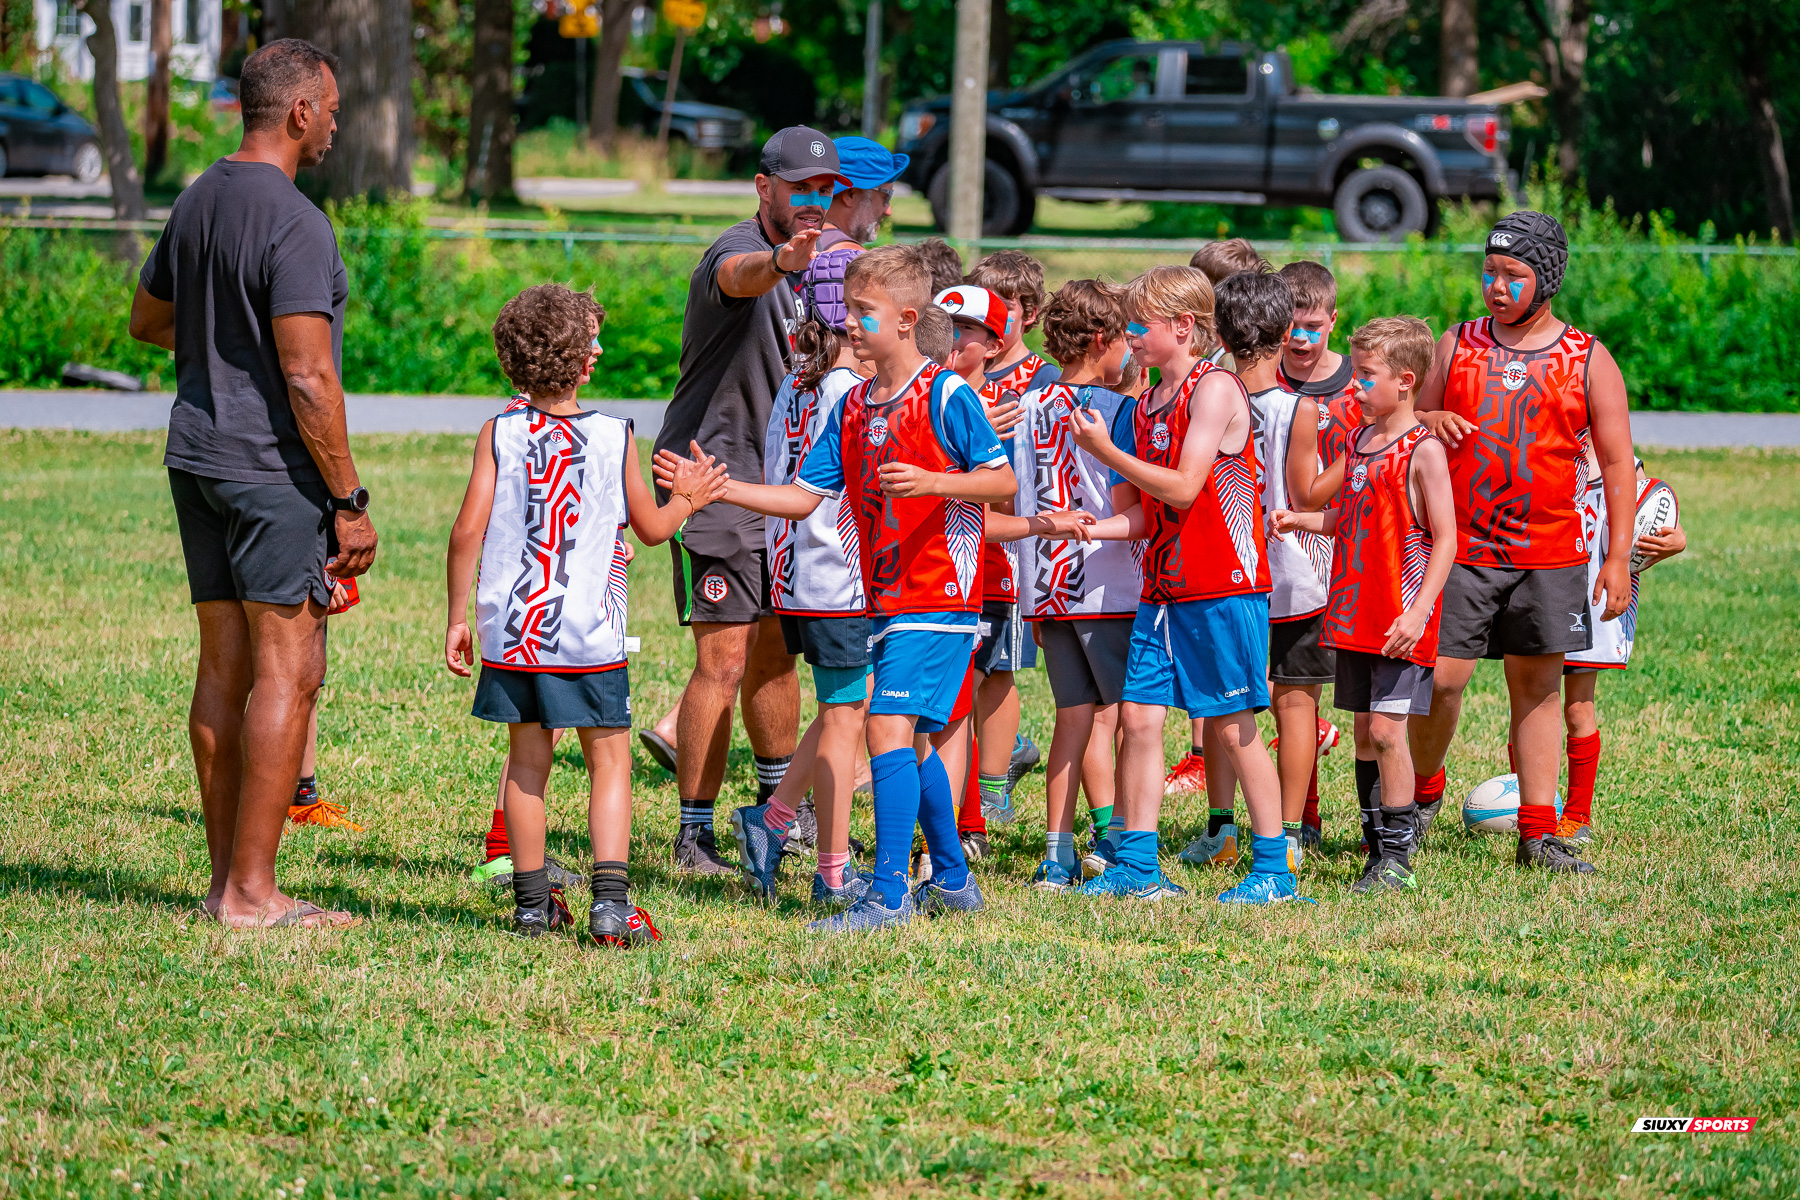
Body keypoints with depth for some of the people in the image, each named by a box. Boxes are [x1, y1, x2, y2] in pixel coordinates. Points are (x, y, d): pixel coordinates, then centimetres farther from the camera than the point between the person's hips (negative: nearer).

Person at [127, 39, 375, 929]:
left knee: (224, 669, 10)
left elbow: (148, 319, 26)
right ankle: (252, 892, -9)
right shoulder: (293, 222, -17)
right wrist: (349, 502, -16)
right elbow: (307, 378, -21)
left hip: (197, 455, 9)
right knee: (287, 672, -6)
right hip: (273, 465, -9)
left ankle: (227, 879, 12)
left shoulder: (196, 202, 11)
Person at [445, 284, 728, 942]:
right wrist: (686, 498, 28)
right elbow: (651, 528, 6)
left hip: (510, 632, 2)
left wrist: (457, 618, 3)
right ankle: (610, 903, -9)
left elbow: (468, 530, -5)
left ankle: (533, 903, 17)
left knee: (527, 761, 13)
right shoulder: (615, 436, -4)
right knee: (609, 762, 4)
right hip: (589, 634, -2)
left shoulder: (499, 433, -2)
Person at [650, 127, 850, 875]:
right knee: (724, 663, -11)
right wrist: (778, 263, -66)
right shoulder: (737, 253, -18)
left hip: (781, 482, 9)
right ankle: (693, 834, -7)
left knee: (777, 648, 18)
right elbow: (740, 278, -44)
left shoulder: (812, 264, 10)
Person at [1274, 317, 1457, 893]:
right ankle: (1377, 849, 18)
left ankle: (1398, 858, -5)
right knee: (1364, 731, 10)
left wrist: (1418, 611, -19)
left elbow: (1445, 538, -13)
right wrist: (1301, 520, 7)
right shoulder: (1357, 441, 12)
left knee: (1387, 728, -10)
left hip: (1401, 618, -8)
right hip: (1354, 616, 8)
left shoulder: (1423, 451, -11)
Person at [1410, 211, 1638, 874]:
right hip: (1461, 548, 0)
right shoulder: (1456, 345, 7)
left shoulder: (1588, 360, 3)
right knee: (1440, 678, -7)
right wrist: (1426, 424, -10)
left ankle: (1538, 834, 7)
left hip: (1550, 554, 0)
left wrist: (1619, 557, -4)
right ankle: (1423, 792, 19)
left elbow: (1616, 462, 4)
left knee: (1538, 687, 3)